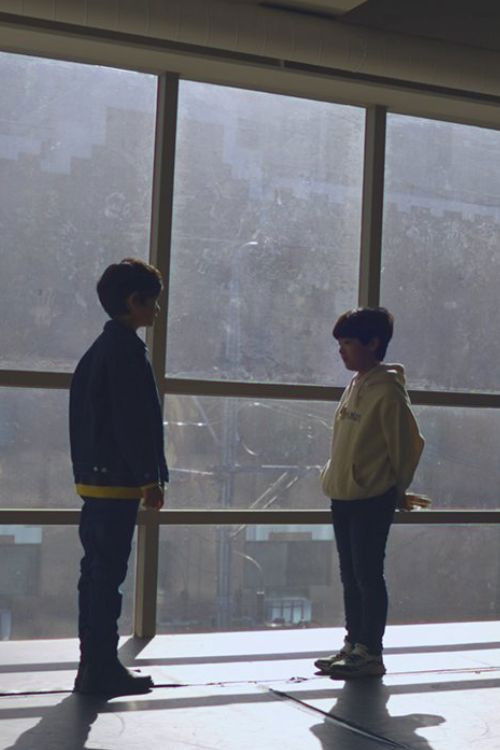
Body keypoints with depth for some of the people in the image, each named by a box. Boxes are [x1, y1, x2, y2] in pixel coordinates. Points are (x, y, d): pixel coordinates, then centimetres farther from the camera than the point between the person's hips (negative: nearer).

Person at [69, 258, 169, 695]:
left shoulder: (100, 349, 17)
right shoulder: (126, 350, -13)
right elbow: (134, 422, -19)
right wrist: (150, 479, -15)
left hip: (94, 479, 10)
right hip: (118, 482, -10)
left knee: (96, 573, 12)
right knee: (108, 577, -5)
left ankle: (95, 665, 19)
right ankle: (102, 669, 0)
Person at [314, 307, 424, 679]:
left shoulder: (387, 390, -15)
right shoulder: (355, 385, 11)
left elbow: (409, 444, -12)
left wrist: (396, 490, -2)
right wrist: (336, 477, 16)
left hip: (372, 500, -8)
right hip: (344, 497, 9)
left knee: (368, 576, -2)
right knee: (351, 576, 14)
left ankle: (370, 654, 7)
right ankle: (354, 645, 24)